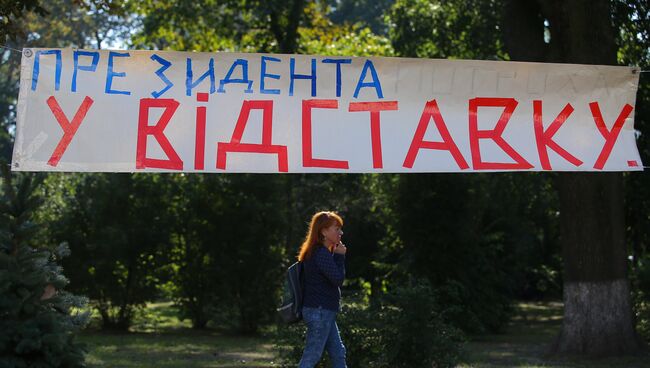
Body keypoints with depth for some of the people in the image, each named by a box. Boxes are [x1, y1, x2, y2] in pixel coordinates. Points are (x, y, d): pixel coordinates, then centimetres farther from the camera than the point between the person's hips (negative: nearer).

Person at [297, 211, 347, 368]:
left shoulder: (323, 252, 16)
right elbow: (338, 278, -19)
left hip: (323, 312, 11)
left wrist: (337, 255, 10)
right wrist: (340, 256, -10)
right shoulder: (321, 253, -17)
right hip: (320, 312, -11)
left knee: (338, 353, 12)